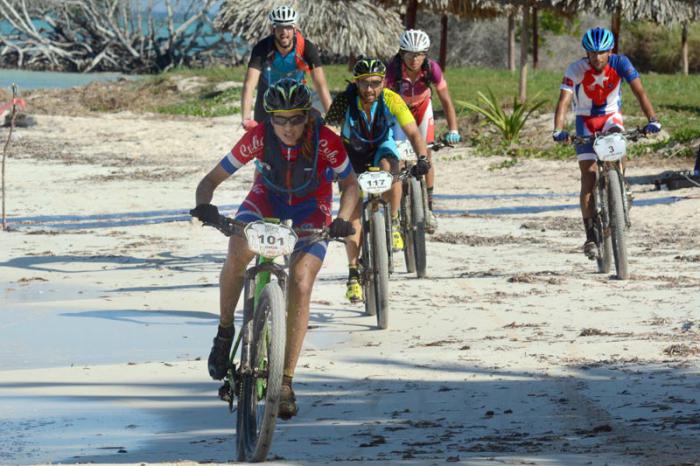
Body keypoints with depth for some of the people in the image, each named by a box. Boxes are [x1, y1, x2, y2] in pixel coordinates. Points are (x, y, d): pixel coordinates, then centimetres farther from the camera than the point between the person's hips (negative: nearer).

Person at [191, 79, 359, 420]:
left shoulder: (325, 141, -27)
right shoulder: (258, 139, -25)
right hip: (267, 199, 1)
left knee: (300, 284, -20)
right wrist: (204, 205, -43)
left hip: (311, 210, -1)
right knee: (237, 252, -31)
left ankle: (286, 381, -12)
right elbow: (212, 179, -21)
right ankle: (225, 331, -7)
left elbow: (351, 184, -13)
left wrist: (343, 219, -33)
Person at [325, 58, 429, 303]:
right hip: (352, 152, 0)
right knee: (353, 213, -9)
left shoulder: (391, 100, -27)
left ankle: (393, 223, -11)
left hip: (382, 146, 0)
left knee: (390, 170, -35)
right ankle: (353, 272, 2)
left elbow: (413, 132, -30)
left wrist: (422, 158, -47)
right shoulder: (344, 101, -29)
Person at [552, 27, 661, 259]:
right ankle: (590, 236, -2)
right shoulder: (576, 70, -23)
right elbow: (564, 101, -30)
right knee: (588, 178, -8)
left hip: (611, 116, 0)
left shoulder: (620, 63, -19)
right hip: (586, 120, 0)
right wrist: (558, 130, -46)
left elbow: (639, 91, -25)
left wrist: (652, 120, -40)